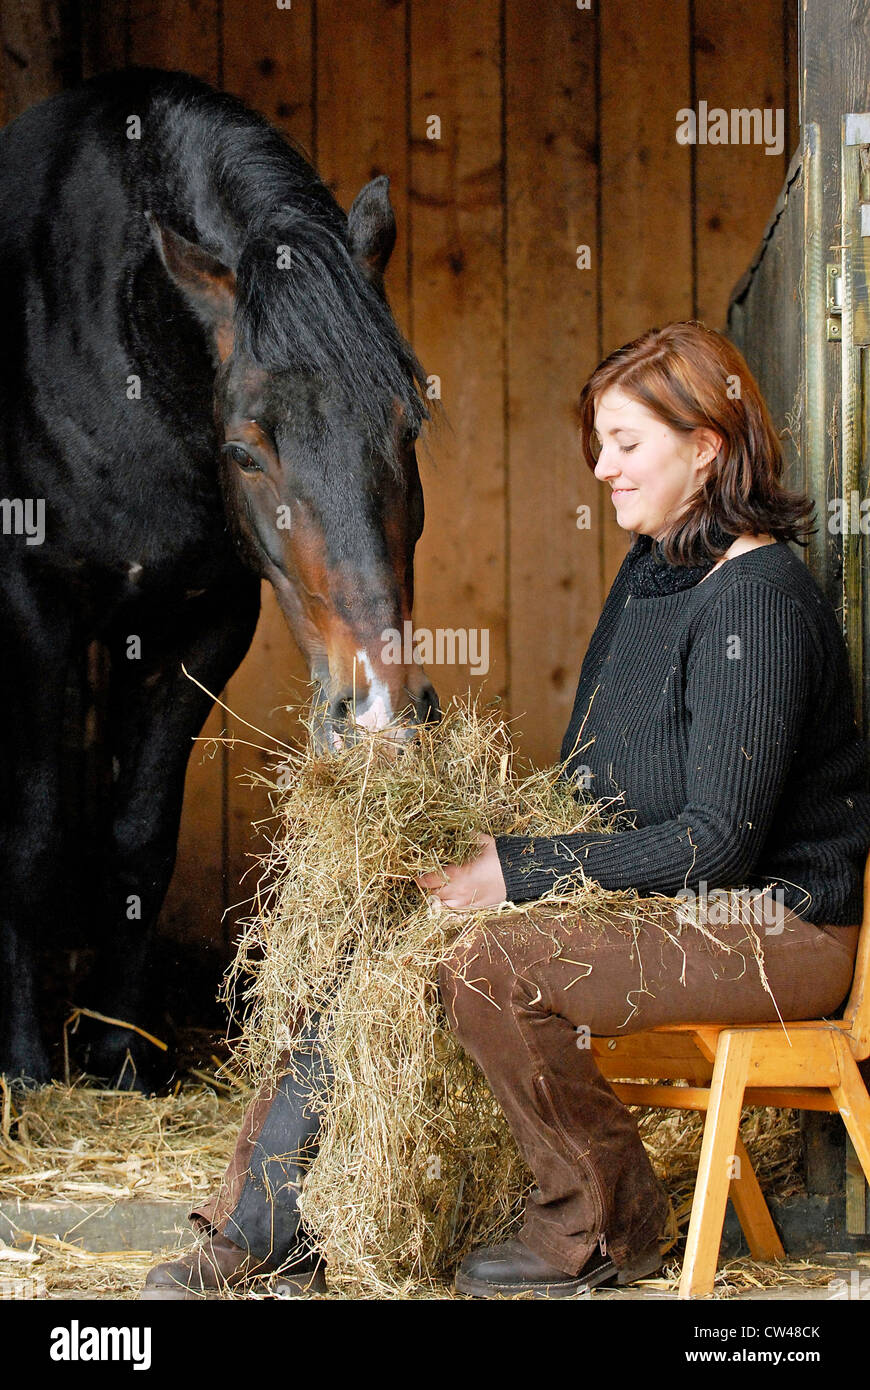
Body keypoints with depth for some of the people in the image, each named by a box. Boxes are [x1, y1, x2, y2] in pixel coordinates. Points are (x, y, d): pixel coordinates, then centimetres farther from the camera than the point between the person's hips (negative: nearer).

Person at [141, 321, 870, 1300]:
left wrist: (511, 872, -20)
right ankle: (261, 1228, 3)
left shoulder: (758, 602, -18)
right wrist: (494, 848, 1)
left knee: (485, 965, -30)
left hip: (770, 925, -9)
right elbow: (589, 780, 19)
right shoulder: (652, 568, 11)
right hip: (649, 892, 9)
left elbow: (718, 843, -22)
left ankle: (605, 1229, -8)